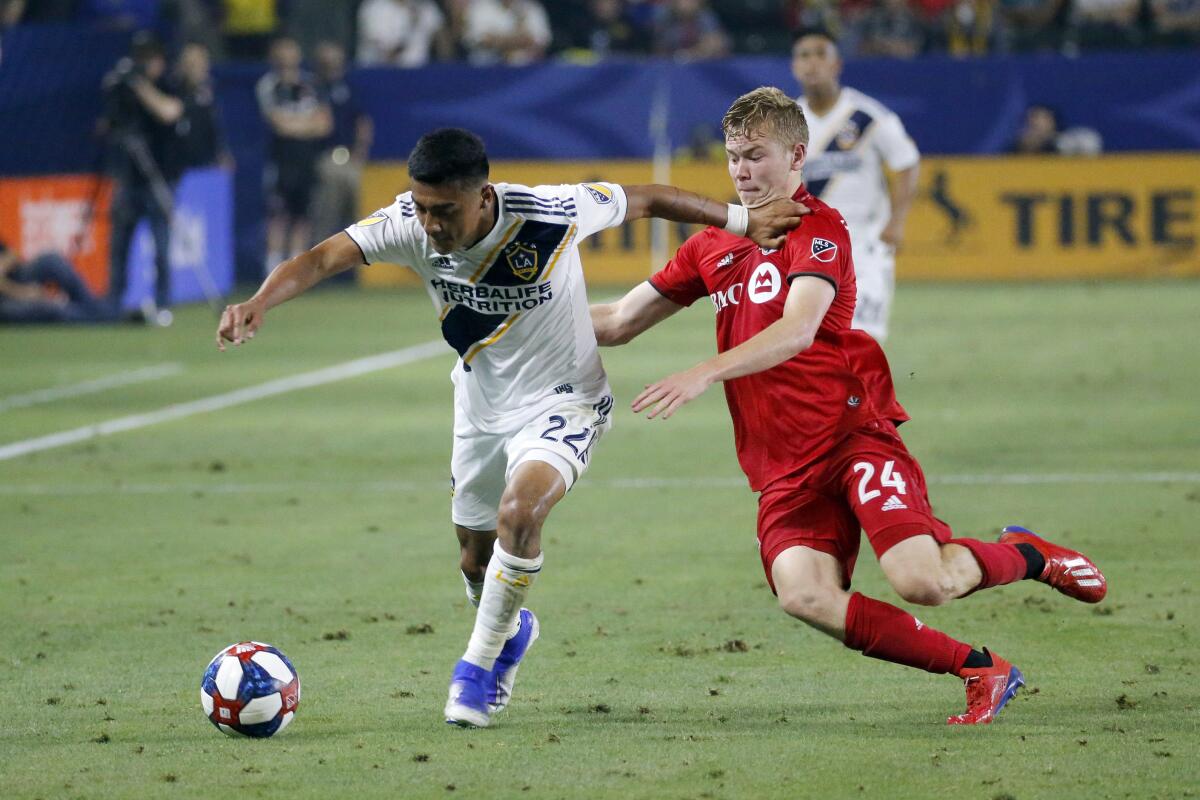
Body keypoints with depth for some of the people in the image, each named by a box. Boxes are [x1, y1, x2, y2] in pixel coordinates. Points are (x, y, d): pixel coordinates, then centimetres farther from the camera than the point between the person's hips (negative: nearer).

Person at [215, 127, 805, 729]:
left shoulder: (550, 215, -29)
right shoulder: (409, 224, -22)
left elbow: (647, 201, -14)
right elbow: (321, 259, -32)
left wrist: (743, 221, -4)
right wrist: (259, 303, -51)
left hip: (562, 401, -5)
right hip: (481, 406, 5)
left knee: (518, 514, -30)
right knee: (477, 562, 15)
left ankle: (479, 663, -11)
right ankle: (512, 629, 50)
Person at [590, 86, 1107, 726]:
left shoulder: (818, 229, -3)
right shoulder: (713, 247, 18)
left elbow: (797, 330, -20)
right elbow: (620, 322, 23)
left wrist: (704, 374, -31)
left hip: (853, 429, -5)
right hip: (782, 467, 5)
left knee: (922, 582, -24)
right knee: (804, 596, -23)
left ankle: (1025, 555, 13)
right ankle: (980, 671, -8)